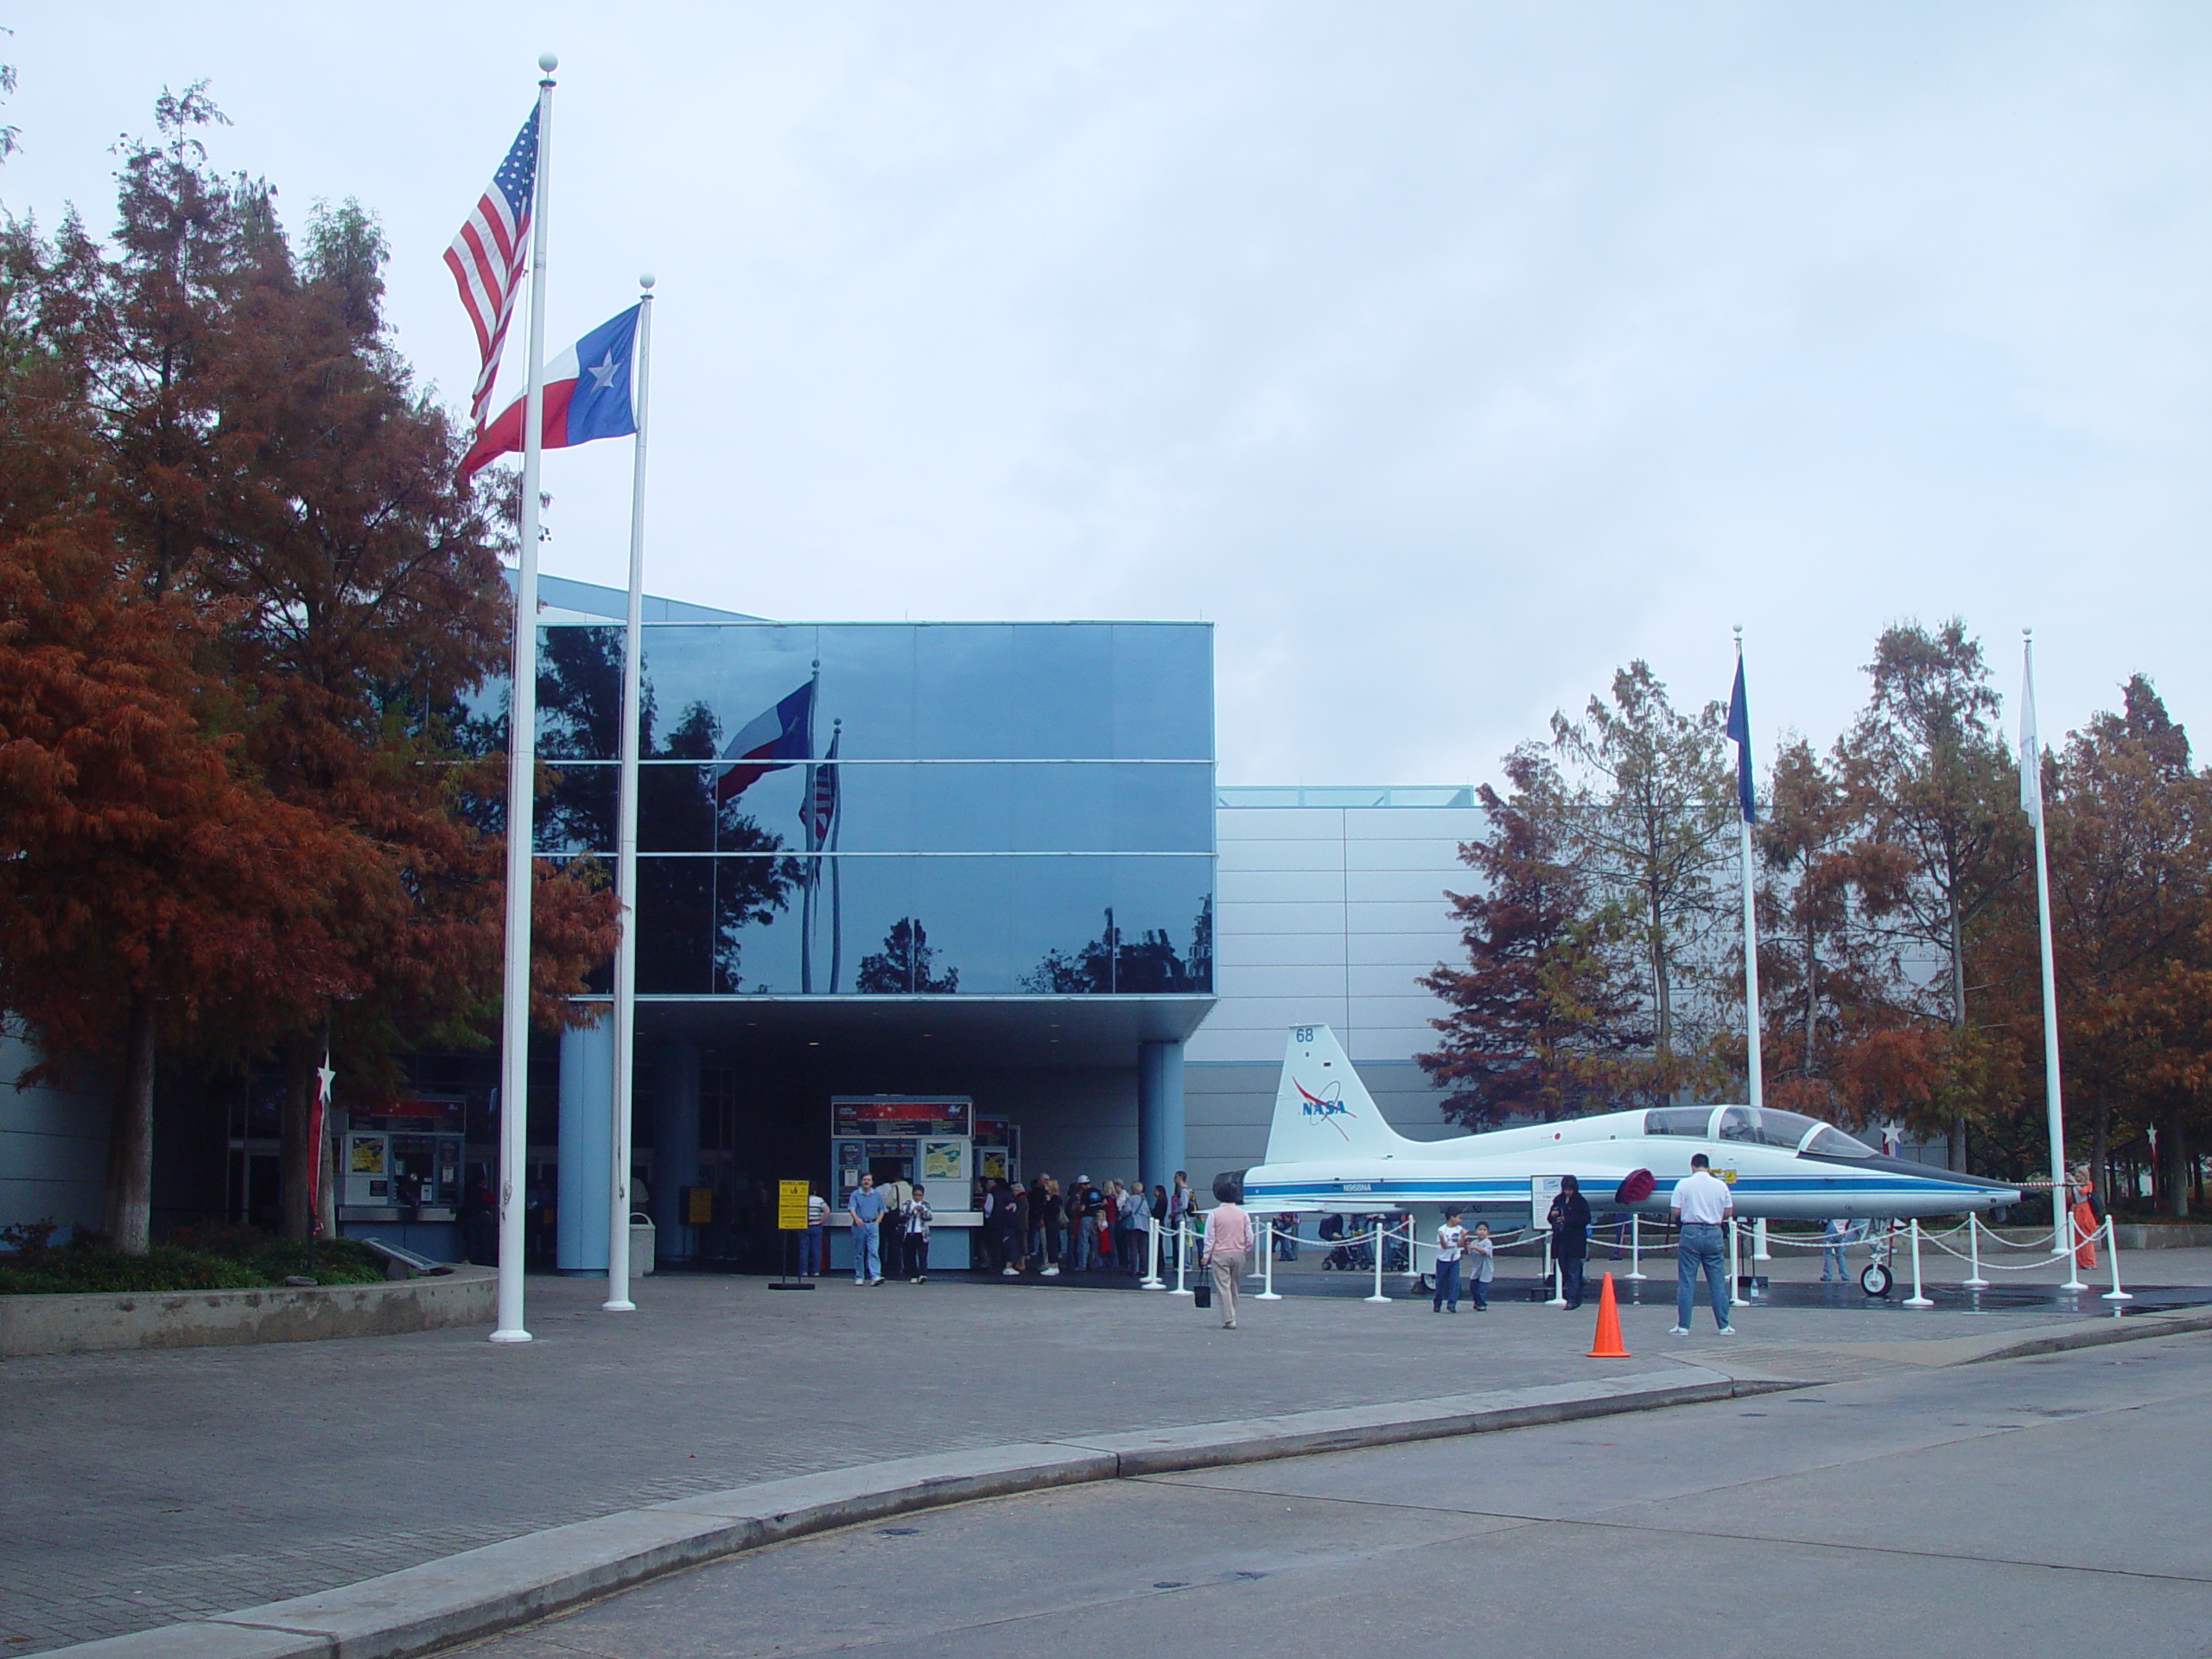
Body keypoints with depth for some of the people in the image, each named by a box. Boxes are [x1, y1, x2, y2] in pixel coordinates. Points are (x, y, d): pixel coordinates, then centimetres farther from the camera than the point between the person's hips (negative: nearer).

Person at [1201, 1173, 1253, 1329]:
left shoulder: (1214, 1214, -7)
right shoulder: (1243, 1214, 2)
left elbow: (1210, 1237, -7)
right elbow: (1249, 1237, 4)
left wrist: (1205, 1256, 0)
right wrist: (1245, 1252, 18)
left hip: (1220, 1254, -4)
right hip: (1238, 1255, 4)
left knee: (1223, 1287, -3)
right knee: (1234, 1287, 14)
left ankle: (1229, 1320, -10)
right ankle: (1231, 1318, 21)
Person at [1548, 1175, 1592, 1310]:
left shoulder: (1581, 1202, -2)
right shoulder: (1558, 1201, 13)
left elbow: (1586, 1220, -8)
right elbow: (1550, 1219, 18)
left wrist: (1567, 1220, -16)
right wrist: (1552, 1215, -5)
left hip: (1575, 1241, -5)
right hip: (1561, 1241, 6)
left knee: (1573, 1271, -8)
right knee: (1564, 1270, 7)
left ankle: (1572, 1299, -11)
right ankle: (1577, 1298, 16)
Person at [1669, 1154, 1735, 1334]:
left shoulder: (1684, 1184, -3)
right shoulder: (1720, 1185, 3)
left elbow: (1674, 1212, -5)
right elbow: (1729, 1212, 8)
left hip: (1691, 1233, -2)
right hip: (1714, 1233, 2)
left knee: (1686, 1283, 2)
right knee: (1718, 1283, 8)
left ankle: (1683, 1326, 1)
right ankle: (1723, 1326, 11)